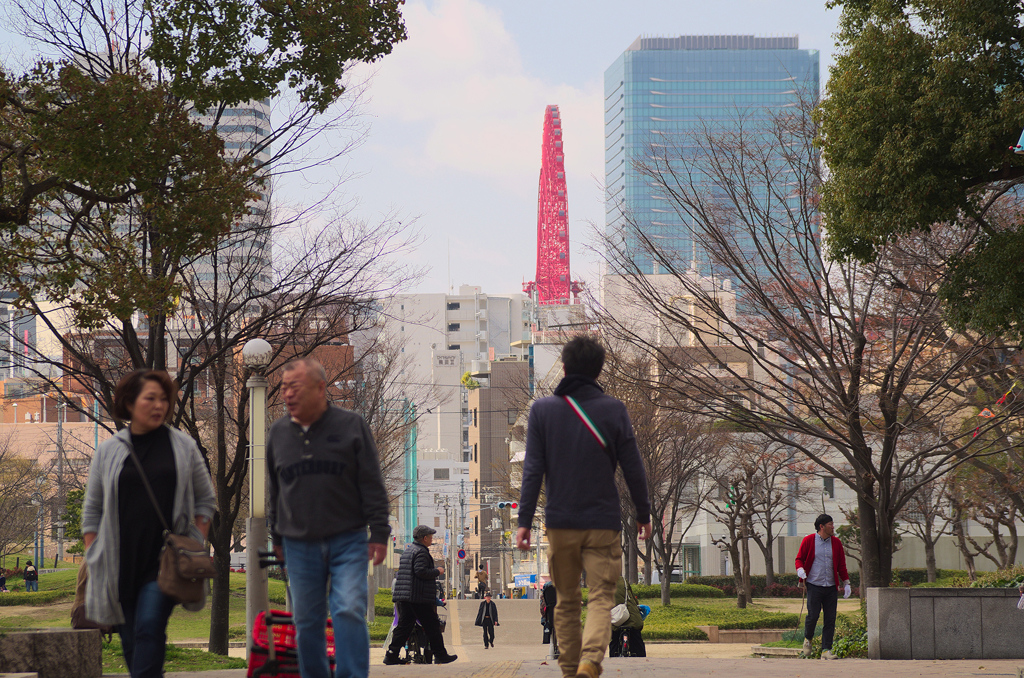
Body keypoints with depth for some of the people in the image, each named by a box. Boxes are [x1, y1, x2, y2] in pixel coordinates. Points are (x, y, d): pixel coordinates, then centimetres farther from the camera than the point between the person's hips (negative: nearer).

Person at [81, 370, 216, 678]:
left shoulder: (183, 447, 6)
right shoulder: (108, 452, 8)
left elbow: (206, 500, 12)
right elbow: (92, 510, 12)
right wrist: (93, 558, 4)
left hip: (164, 560, -2)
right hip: (121, 565, 2)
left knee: (149, 628, -16)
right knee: (130, 639, 5)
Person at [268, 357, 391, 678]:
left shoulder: (351, 426, -1)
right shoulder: (279, 432, 9)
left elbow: (372, 484, 0)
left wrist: (379, 533, -4)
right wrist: (277, 537, 18)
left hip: (348, 541, -3)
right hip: (299, 544, 3)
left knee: (349, 612, -14)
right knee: (307, 623, 5)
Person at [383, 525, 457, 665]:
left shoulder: (407, 550, 20)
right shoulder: (421, 552, -10)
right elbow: (421, 571, -21)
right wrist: (437, 572, -7)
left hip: (403, 596, 9)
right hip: (418, 597, -9)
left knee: (404, 626, 9)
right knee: (432, 625, -2)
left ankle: (391, 655, 3)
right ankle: (440, 655, 2)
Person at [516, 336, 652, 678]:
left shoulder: (542, 409, 0)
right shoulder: (613, 410, -3)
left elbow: (533, 469, -3)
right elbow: (633, 468, 0)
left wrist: (524, 520, -2)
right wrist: (643, 514, 12)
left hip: (560, 522, 2)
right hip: (603, 522, -2)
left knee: (566, 601, 13)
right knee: (601, 598, -2)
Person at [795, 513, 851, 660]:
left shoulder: (836, 542, 10)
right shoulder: (808, 541, 1)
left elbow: (841, 565, 15)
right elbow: (799, 558, 6)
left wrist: (846, 583, 9)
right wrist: (800, 570, -15)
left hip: (831, 587, 3)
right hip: (814, 586, -3)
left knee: (830, 619, -1)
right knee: (813, 615, -9)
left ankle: (826, 650, 4)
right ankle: (807, 639, 20)